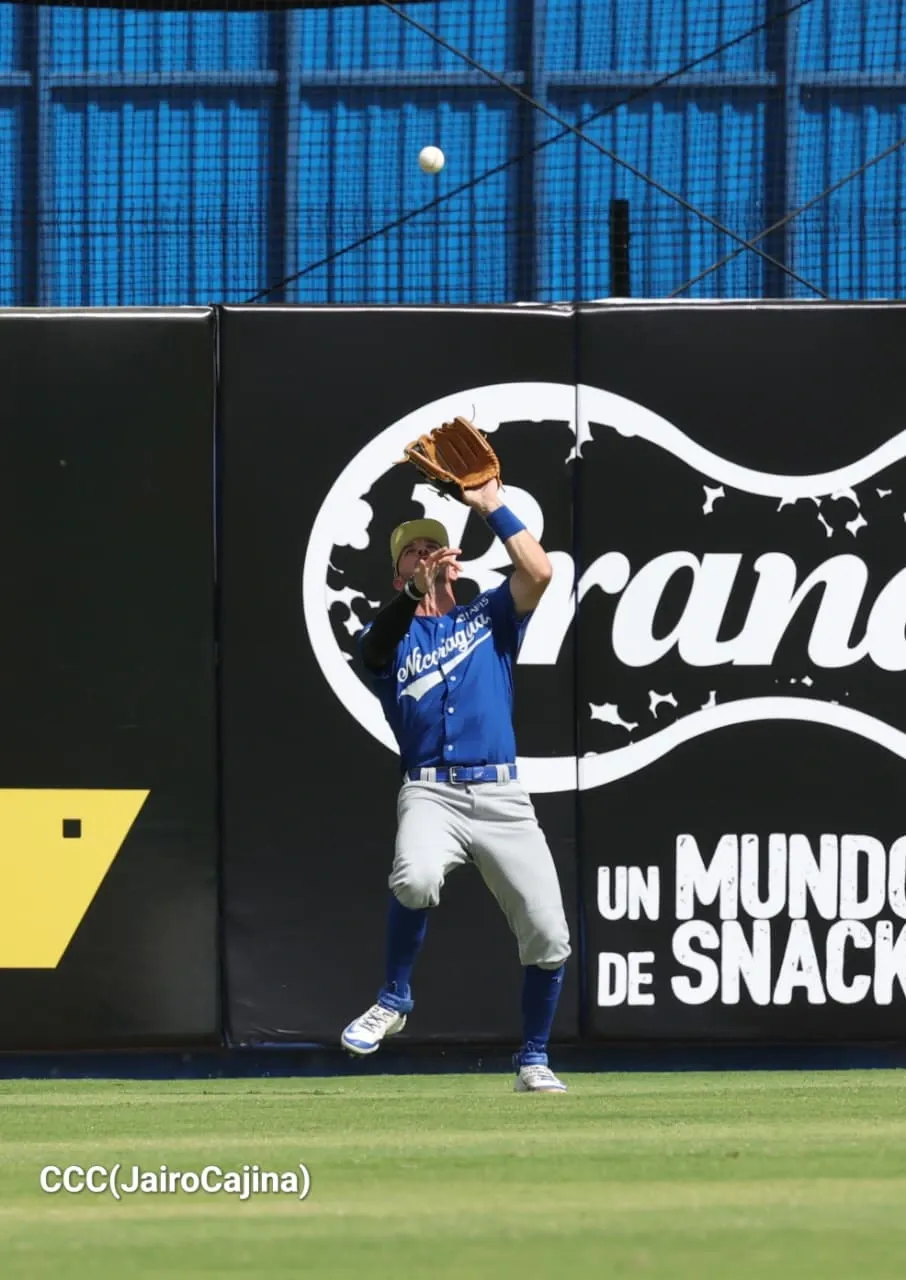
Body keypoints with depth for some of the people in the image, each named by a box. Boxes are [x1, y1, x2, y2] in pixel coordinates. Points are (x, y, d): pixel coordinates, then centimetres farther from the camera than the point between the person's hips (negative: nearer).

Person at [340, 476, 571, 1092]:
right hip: (430, 793, -2)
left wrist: (492, 506, 3)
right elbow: (375, 648, -13)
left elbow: (538, 572, 0)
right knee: (416, 879, -35)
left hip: (502, 796, 2)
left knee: (549, 935, -5)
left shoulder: (488, 615, 18)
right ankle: (395, 999, -12)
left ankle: (534, 1060, 15)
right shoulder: (391, 632, 13)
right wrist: (416, 591, -29)